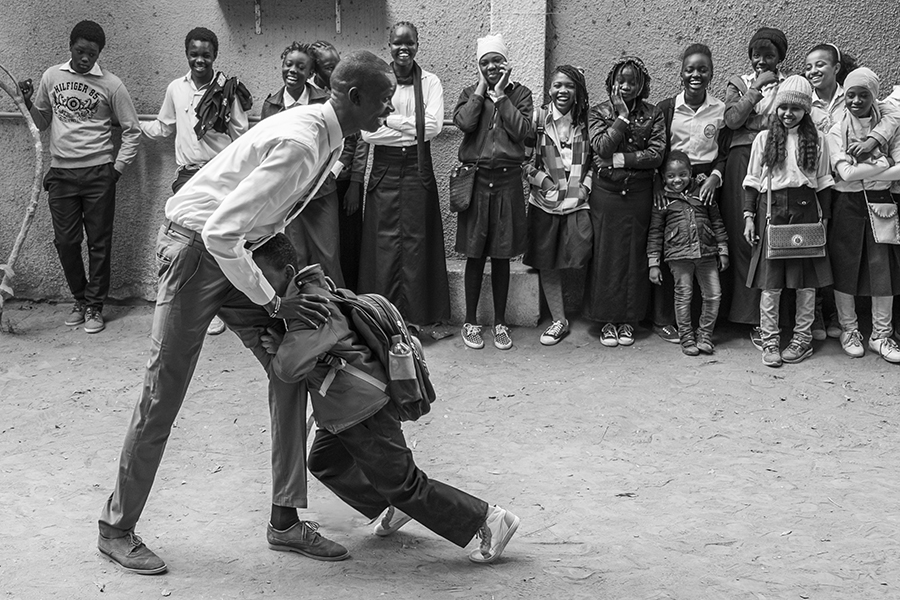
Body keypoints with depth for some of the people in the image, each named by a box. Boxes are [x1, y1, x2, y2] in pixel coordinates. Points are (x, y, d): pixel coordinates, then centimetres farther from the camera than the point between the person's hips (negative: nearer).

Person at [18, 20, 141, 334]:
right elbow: (41, 122, 16)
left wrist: (117, 168, -4)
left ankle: (95, 306, 13)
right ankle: (80, 299, 23)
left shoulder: (111, 84, -3)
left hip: (98, 173, -3)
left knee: (99, 242, 2)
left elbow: (132, 131, 2)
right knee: (65, 242, 5)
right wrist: (28, 102, -2)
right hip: (61, 173, 3)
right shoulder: (51, 77, 6)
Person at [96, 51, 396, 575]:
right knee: (164, 393, -2)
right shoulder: (300, 143, -29)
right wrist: (274, 302, -23)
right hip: (195, 248, -9)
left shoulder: (326, 138, 2)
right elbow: (220, 232, -30)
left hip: (237, 251, 9)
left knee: (289, 368, 5)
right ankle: (116, 527, 14)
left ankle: (285, 520, 12)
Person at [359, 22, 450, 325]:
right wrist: (413, 130, -10)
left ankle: (416, 318, 7)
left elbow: (433, 126, -9)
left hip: (418, 169, 0)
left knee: (416, 240, 1)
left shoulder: (430, 82, 4)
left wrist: (390, 121, -10)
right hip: (384, 168, 0)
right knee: (384, 241, -1)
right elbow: (367, 132, -7)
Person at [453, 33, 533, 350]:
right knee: (474, 255, 4)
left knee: (501, 256, 6)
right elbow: (463, 123, -14)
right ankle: (471, 322, 14)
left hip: (507, 180, 0)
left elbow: (522, 131, -11)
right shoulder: (469, 93, 6)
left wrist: (501, 95, -8)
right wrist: (482, 89, -8)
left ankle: (500, 322, 16)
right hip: (475, 179, 0)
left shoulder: (520, 93, 5)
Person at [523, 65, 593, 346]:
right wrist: (541, 178, -9)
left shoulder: (586, 122, 6)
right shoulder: (538, 119, 2)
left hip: (578, 203, -1)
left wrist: (586, 185, -1)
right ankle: (559, 320, 15)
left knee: (579, 259, -8)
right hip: (545, 203, 1)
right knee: (547, 264, 5)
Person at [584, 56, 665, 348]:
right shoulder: (599, 112, 4)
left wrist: (620, 159, -13)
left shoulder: (653, 115, 5)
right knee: (606, 255, 0)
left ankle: (628, 319, 13)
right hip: (606, 192, -1)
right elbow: (602, 147, -12)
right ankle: (608, 321, 9)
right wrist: (622, 116, -11)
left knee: (635, 256, 3)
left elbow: (657, 155, -7)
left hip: (639, 193, 1)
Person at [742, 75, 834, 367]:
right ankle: (770, 342, 5)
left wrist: (824, 217, 5)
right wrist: (749, 216, 1)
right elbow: (752, 181, 7)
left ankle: (802, 339, 14)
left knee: (807, 282, 4)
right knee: (770, 283, -2)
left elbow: (824, 182, 9)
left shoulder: (816, 139, 6)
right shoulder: (764, 138, 6)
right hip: (771, 209, 0)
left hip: (805, 210, 1)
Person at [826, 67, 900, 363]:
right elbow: (846, 173, -14)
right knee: (845, 269, 3)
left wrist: (864, 172, -15)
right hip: (848, 205, -1)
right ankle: (849, 330, 19)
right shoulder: (837, 131, -1)